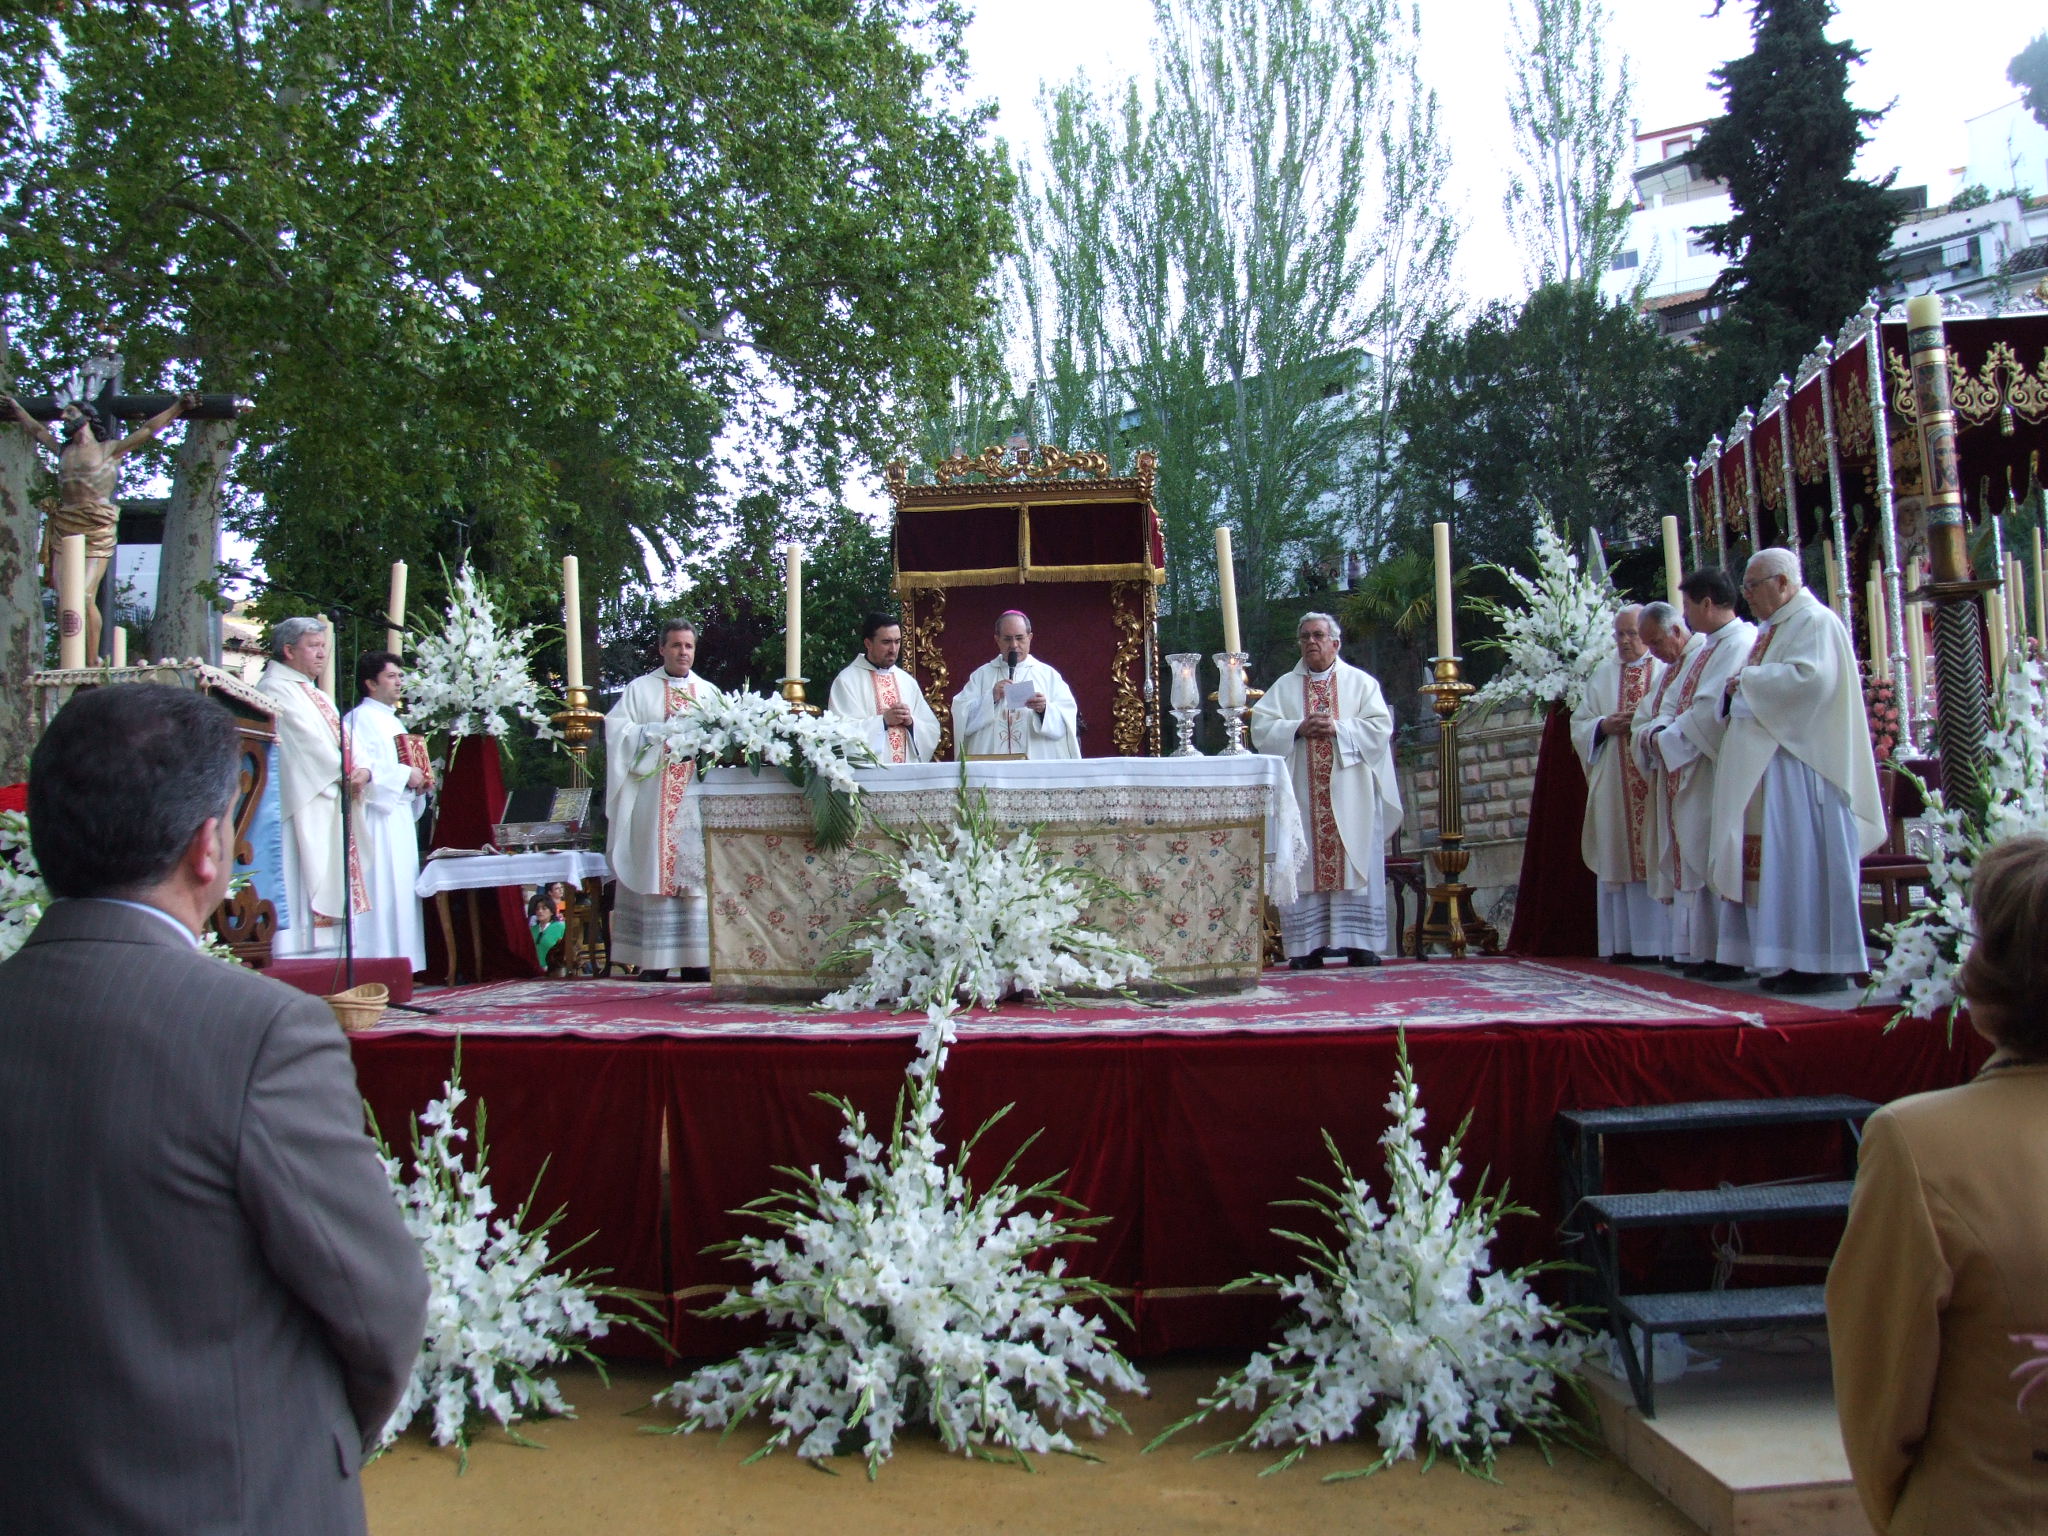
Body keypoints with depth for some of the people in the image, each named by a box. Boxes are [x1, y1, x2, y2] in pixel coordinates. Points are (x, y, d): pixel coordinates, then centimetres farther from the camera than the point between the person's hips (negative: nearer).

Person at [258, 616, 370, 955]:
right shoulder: (275, 689, -6)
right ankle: (304, 949, -12)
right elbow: (307, 743, -15)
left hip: (336, 803, 9)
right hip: (305, 809, -9)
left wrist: (362, 770, -4)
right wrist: (345, 773, -10)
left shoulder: (318, 697, 23)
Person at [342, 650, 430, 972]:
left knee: (402, 891, 7)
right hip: (376, 817, -9)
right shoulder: (360, 718, -7)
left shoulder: (393, 721, 21)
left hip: (400, 817, 9)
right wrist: (405, 775, -16)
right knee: (382, 889, -11)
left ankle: (400, 964, 9)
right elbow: (359, 766, -21)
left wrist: (419, 784, 8)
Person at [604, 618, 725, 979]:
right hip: (652, 797, -2)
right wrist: (659, 732, -12)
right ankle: (653, 959, -4)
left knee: (696, 872, -2)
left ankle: (696, 957, 0)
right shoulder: (640, 689, 10)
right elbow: (616, 728, -2)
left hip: (697, 797, 2)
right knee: (653, 868, -6)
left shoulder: (710, 692, 18)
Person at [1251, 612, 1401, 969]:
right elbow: (1260, 727, 2)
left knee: (1355, 863, -3)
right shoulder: (1284, 686, 14)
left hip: (1350, 792, -1)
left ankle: (1359, 942, 1)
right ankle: (1308, 946, -1)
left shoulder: (1361, 682, 11)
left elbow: (1380, 726, -1)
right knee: (1303, 866, -3)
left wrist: (1338, 728, -13)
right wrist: (1298, 729, -13)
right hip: (1301, 794, 1)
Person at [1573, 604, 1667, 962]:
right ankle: (1625, 942, 1)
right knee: (1619, 862, 0)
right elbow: (1578, 724, 13)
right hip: (1614, 783, 3)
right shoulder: (1603, 674, 17)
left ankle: (1663, 941, -5)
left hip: (1657, 778, -3)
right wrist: (1605, 725, -6)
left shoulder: (1667, 669, 8)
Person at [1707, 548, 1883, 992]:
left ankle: (1822, 964, -4)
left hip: (1801, 765, -9)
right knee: (1775, 861, 7)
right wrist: (1737, 690, 4)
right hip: (1766, 766, 9)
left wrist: (1747, 680, -12)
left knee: (1805, 860, -8)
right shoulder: (1772, 628, 20)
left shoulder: (1816, 622, -8)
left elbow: (1809, 677, -23)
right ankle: (1790, 960, 9)